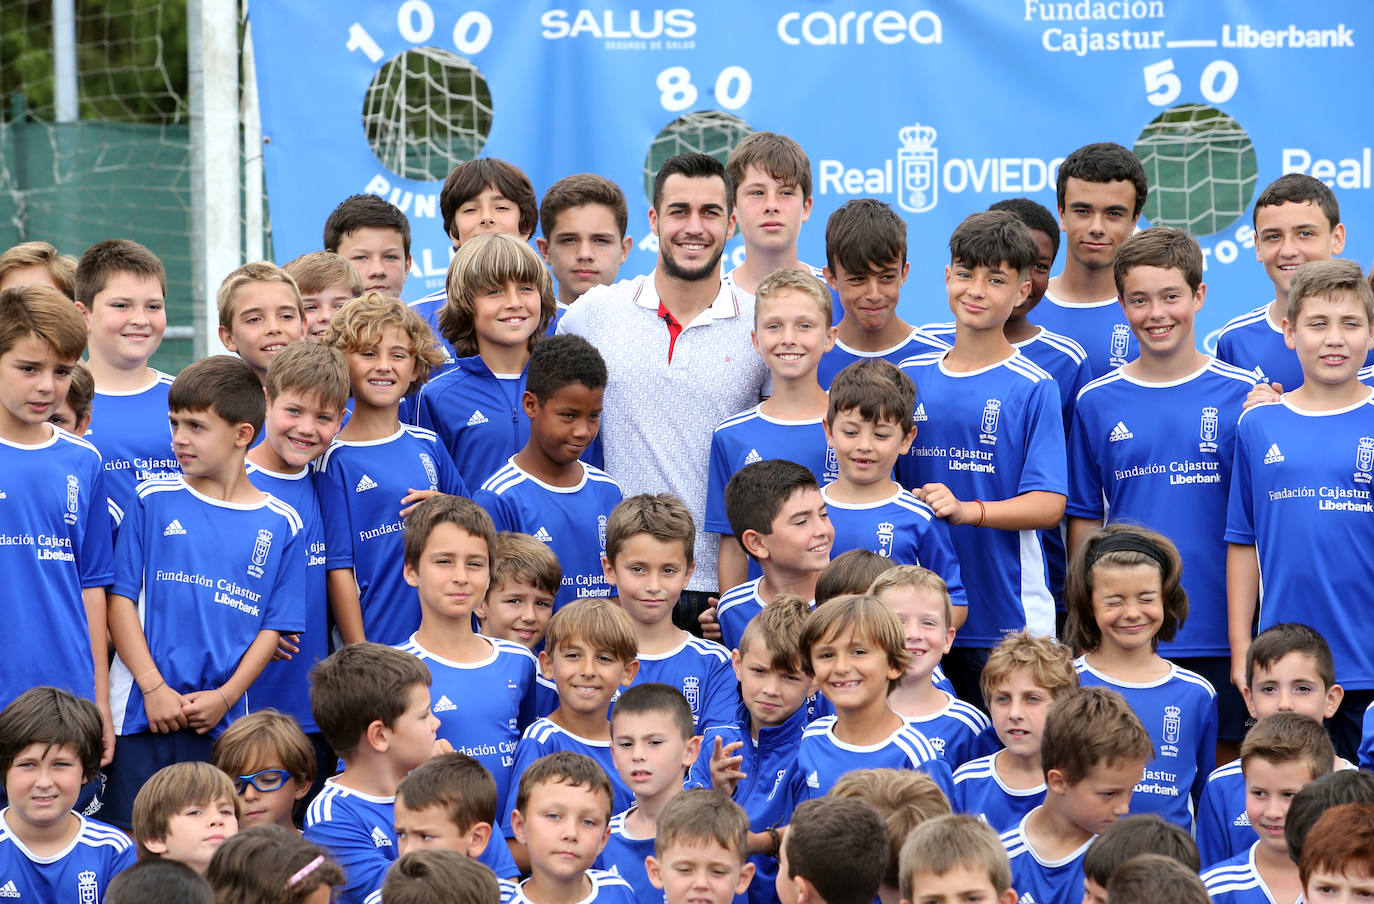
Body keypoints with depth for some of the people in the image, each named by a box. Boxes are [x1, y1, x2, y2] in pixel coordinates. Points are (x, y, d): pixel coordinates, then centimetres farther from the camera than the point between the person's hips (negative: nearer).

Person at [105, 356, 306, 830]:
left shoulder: (280, 525, 6)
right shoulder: (154, 501, 5)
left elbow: (275, 626, 5)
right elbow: (120, 598, 1)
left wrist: (226, 696, -8)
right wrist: (154, 687, -9)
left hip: (222, 720, 1)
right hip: (144, 710, 0)